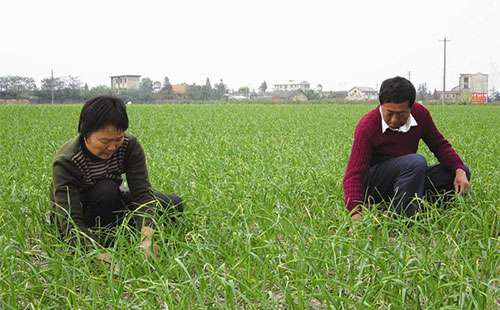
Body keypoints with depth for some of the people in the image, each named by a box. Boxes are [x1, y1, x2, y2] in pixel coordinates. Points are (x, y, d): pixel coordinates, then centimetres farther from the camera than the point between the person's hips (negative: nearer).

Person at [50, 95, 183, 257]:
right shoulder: (66, 161, -31)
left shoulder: (129, 145, -20)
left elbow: (142, 192, -28)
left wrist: (147, 237, -47)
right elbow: (71, 223, -38)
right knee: (107, 190, -36)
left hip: (111, 203, 5)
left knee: (174, 204, -11)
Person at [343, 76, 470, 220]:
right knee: (416, 162, -32)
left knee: (462, 171, -5)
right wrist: (356, 213, -42)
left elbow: (440, 145, 6)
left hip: (404, 180, 6)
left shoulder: (420, 114, -7)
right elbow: (353, 175, -26)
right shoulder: (367, 126, -22)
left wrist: (459, 171, -13)